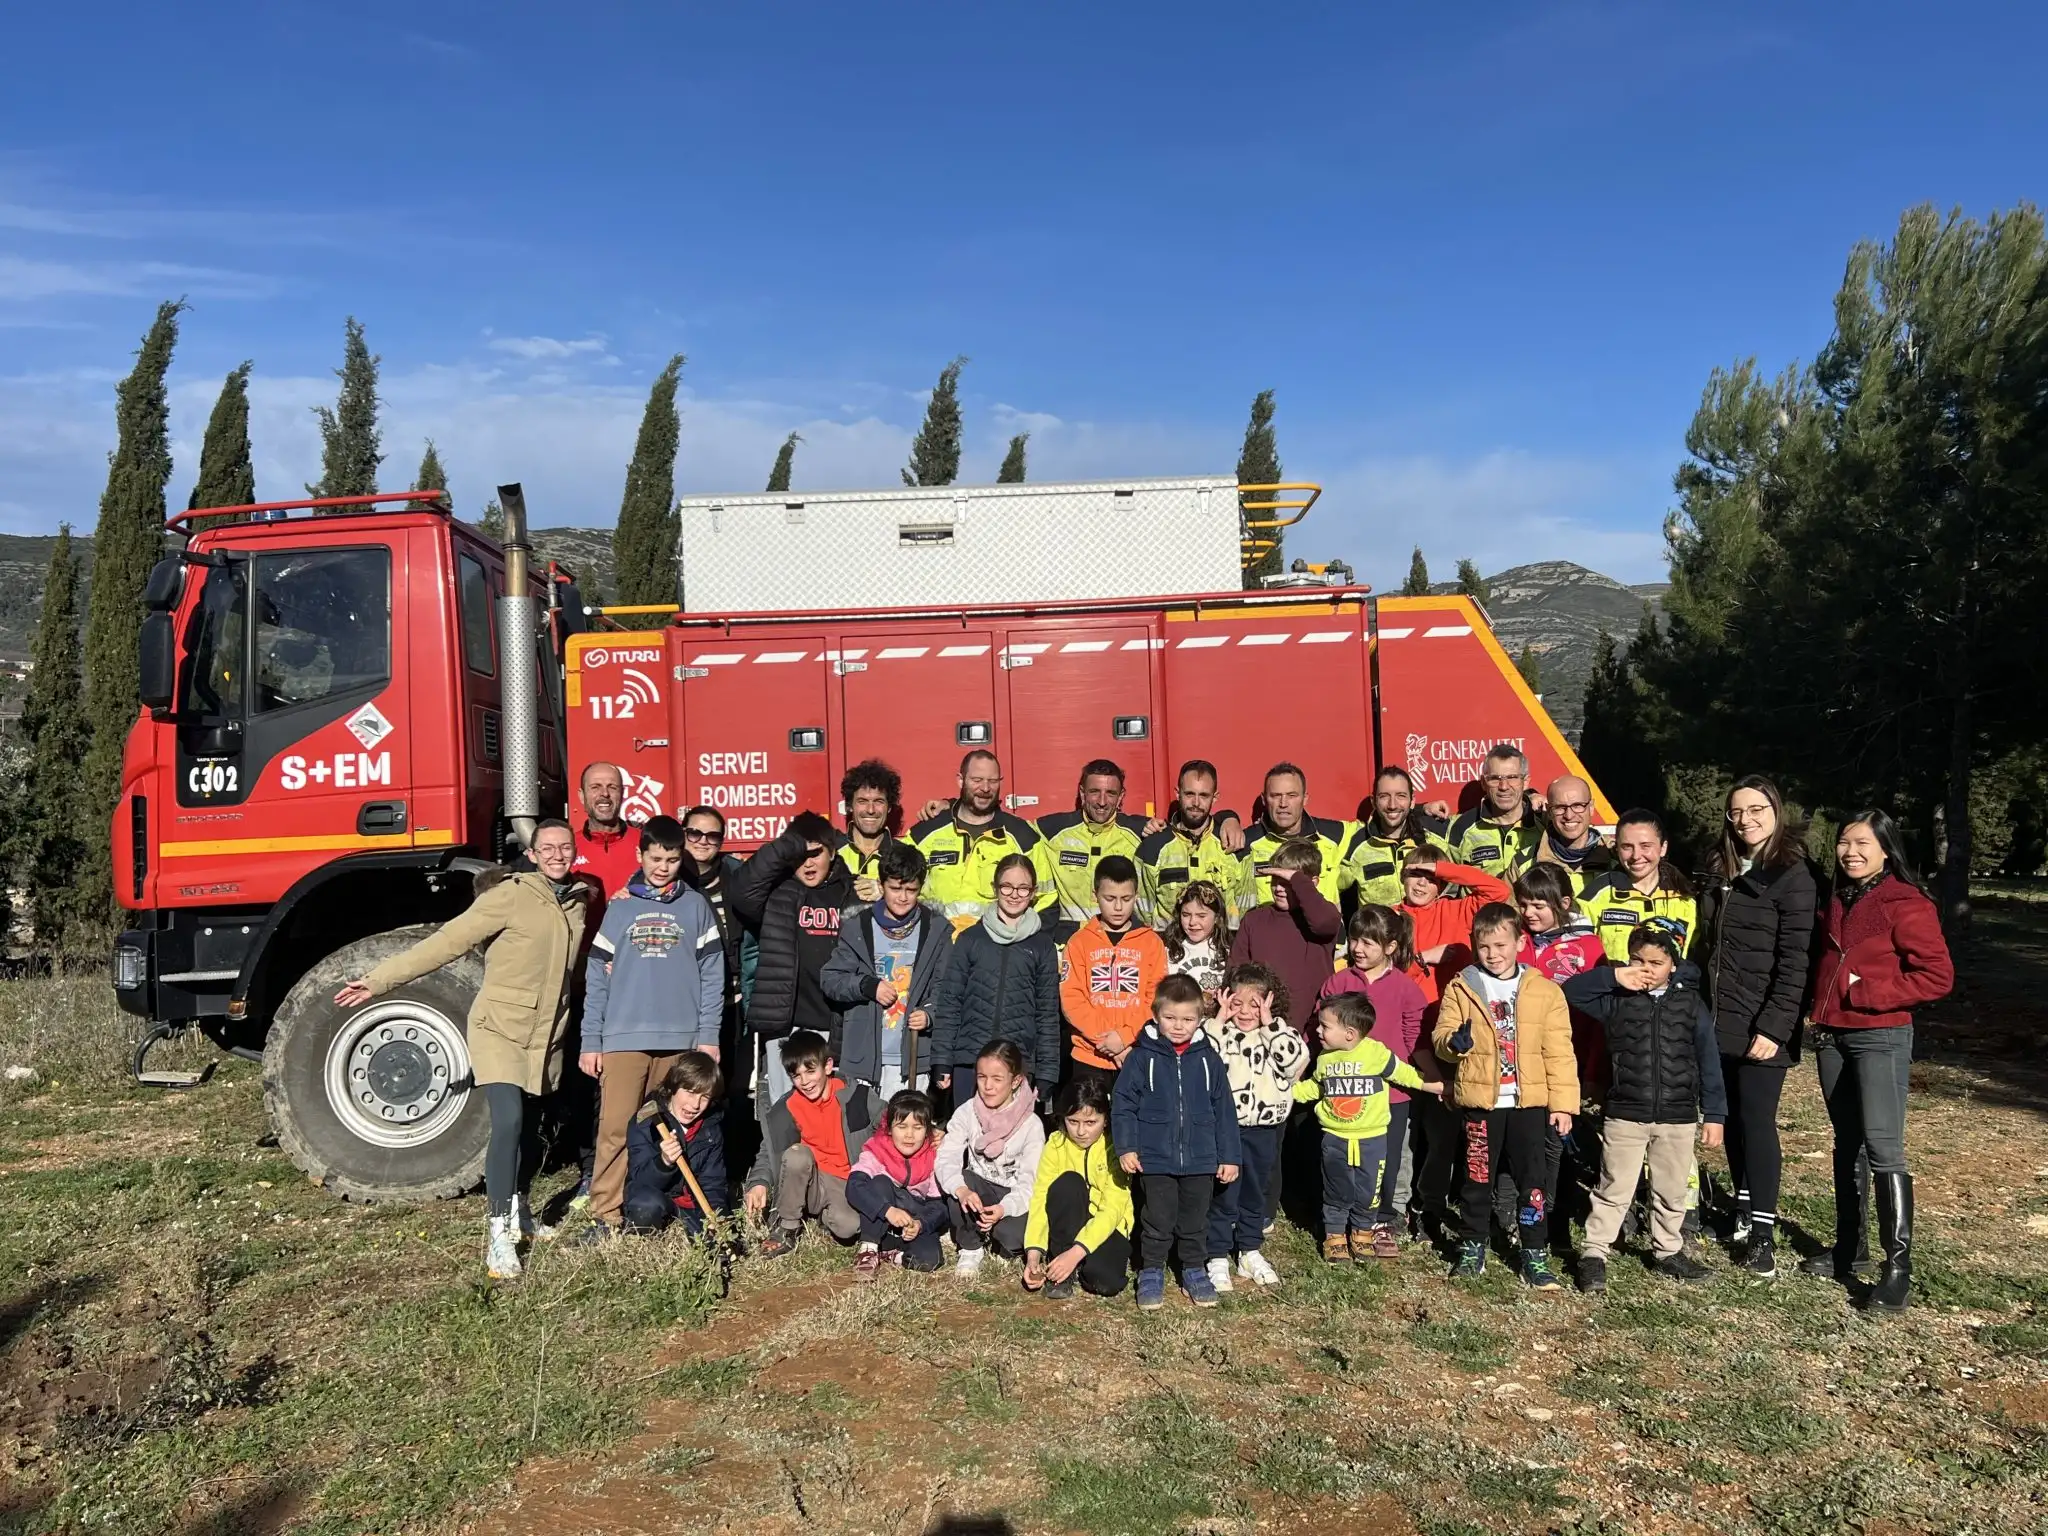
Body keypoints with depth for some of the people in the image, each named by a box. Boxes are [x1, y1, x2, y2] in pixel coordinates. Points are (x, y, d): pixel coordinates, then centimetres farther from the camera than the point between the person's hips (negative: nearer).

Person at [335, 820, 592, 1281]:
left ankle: (519, 1214, 34)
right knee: (508, 1123, -18)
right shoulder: (509, 895, -12)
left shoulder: (579, 900, 6)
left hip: (547, 1037, 5)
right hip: (500, 1029, -5)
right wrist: (378, 981, -22)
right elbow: (446, 941, -17)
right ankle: (498, 1234, -9)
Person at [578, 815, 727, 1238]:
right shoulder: (620, 907, 9)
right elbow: (597, 976, 8)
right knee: (615, 1127, -6)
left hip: (681, 1038, 0)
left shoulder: (696, 906, 8)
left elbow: (711, 973, 5)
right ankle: (605, 1214, -1)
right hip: (623, 1037, 0)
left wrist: (708, 1034, -1)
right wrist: (590, 1040, 3)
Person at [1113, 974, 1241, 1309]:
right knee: (1158, 1221, 7)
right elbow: (1122, 1104, -5)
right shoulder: (1142, 1057, -7)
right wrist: (1126, 1147, -12)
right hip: (1155, 1159, -2)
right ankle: (1151, 1273, 24)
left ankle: (1195, 1270, 32)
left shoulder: (1208, 1058, 0)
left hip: (1200, 1159, 2)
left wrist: (1229, 1156, 4)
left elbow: (1224, 1110, 4)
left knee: (1195, 1221, 15)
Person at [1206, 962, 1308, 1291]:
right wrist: (1219, 1022, -19)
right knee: (1223, 1194, 4)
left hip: (1265, 1128, 3)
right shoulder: (1221, 1033, -5)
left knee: (1256, 1192, 17)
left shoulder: (1277, 1034, 1)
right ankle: (1218, 1256, 15)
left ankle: (1250, 1251, 32)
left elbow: (1297, 1058, -18)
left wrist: (1270, 1024, -16)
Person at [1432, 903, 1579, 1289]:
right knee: (1477, 1178, 10)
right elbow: (1441, 1036, -1)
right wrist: (1455, 1042, -24)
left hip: (1528, 1102, 0)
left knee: (1532, 1181, 6)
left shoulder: (1544, 991, 0)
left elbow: (1559, 1052, 1)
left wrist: (1563, 1102, -3)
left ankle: (1536, 1256, 17)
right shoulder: (1461, 988, 1)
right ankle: (1472, 1249, 23)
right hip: (1480, 1101, 0)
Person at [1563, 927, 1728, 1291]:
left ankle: (1668, 1252, 32)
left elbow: (1708, 1060, 4)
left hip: (1678, 1118, 2)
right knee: (1614, 1190, 4)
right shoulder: (1617, 999, -1)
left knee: (1671, 1192, 15)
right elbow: (1571, 991, -10)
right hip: (1624, 1115, -2)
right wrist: (1614, 976, -19)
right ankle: (1594, 1254, 10)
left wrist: (1714, 1114, 2)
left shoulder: (1691, 1002, 2)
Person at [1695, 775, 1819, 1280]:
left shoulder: (1792, 875, -9)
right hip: (1718, 1023, 6)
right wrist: (1698, 1008, 12)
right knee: (1732, 1119, 13)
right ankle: (1744, 1213, 27)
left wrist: (1774, 1027, -19)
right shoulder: (1720, 870, 11)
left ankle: (1763, 1232, 7)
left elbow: (1795, 960, -14)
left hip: (1760, 1027, -6)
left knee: (1757, 1121, -2)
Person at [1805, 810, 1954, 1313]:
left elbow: (1937, 975, -15)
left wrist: (1865, 992, -18)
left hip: (1880, 1038, -7)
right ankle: (1846, 1248, 22)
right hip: (1831, 1037, 7)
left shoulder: (1906, 904, -10)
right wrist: (1816, 1007, 8)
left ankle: (1898, 1265, -4)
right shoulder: (1836, 902, 12)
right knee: (1847, 1145, 14)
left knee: (1883, 1150, -10)